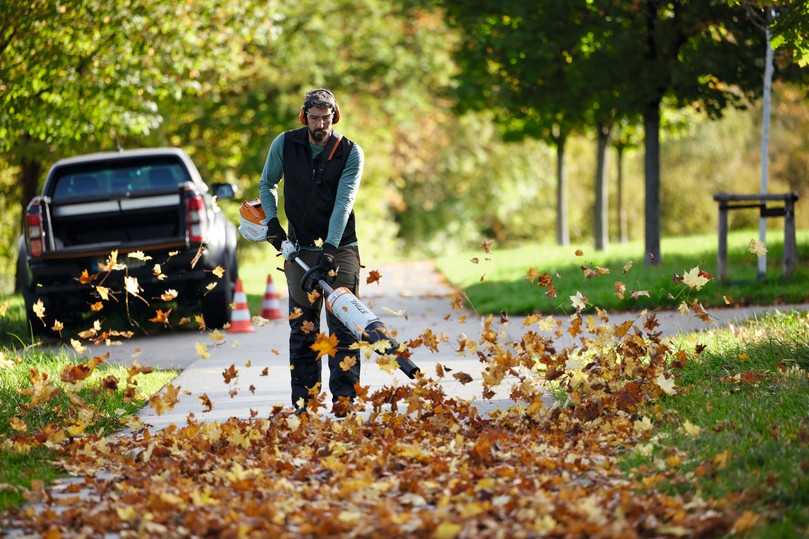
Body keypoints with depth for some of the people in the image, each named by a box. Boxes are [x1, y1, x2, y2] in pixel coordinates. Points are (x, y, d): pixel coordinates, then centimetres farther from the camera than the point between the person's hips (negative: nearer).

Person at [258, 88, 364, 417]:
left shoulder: (350, 153, -7)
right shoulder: (285, 144, -1)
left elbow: (343, 202, -16)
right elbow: (267, 185, 15)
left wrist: (329, 249, -26)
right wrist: (272, 222, 0)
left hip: (340, 248, -2)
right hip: (300, 249, 2)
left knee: (343, 323, -8)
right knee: (303, 326, 2)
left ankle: (343, 397, -10)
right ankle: (303, 399, 5)